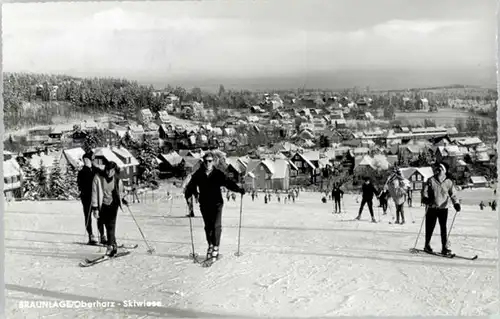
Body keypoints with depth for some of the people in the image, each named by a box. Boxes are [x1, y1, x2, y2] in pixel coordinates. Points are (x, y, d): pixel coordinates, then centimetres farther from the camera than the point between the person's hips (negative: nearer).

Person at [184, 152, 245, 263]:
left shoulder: (218, 174, -2)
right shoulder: (198, 174, 2)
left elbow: (228, 182, -9)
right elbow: (191, 185, 2)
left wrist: (238, 189, -21)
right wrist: (188, 193, -15)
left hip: (216, 203, -2)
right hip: (204, 205, 2)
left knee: (216, 225, -13)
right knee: (208, 227, 11)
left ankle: (215, 248, -6)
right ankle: (210, 245, 28)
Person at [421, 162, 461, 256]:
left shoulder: (449, 182, 2)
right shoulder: (431, 181, -1)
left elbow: (453, 194, 1)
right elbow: (424, 191, -1)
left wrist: (456, 204, -14)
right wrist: (426, 198, -20)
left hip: (443, 208, 1)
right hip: (432, 208, -1)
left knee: (443, 228, -2)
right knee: (430, 227, 5)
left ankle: (444, 248, 2)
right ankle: (427, 246, 21)